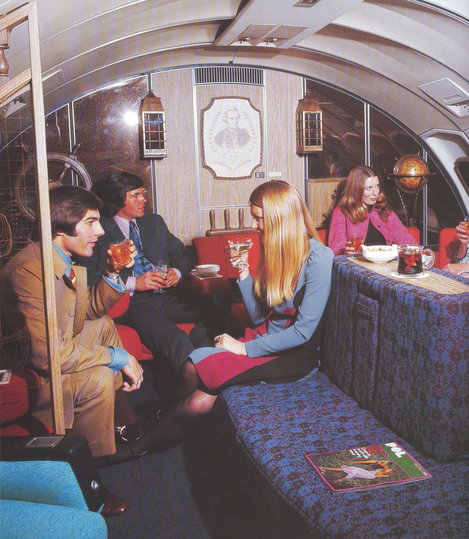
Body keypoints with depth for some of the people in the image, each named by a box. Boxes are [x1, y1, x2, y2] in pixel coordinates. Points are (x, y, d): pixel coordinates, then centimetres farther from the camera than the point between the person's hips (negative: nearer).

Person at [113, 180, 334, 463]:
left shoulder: (318, 257, -15)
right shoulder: (276, 250, 8)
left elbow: (304, 331, -18)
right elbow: (259, 316, 8)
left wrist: (246, 348, -17)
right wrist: (244, 271, -4)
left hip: (296, 355, -6)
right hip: (267, 338, 6)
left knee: (197, 367, -20)